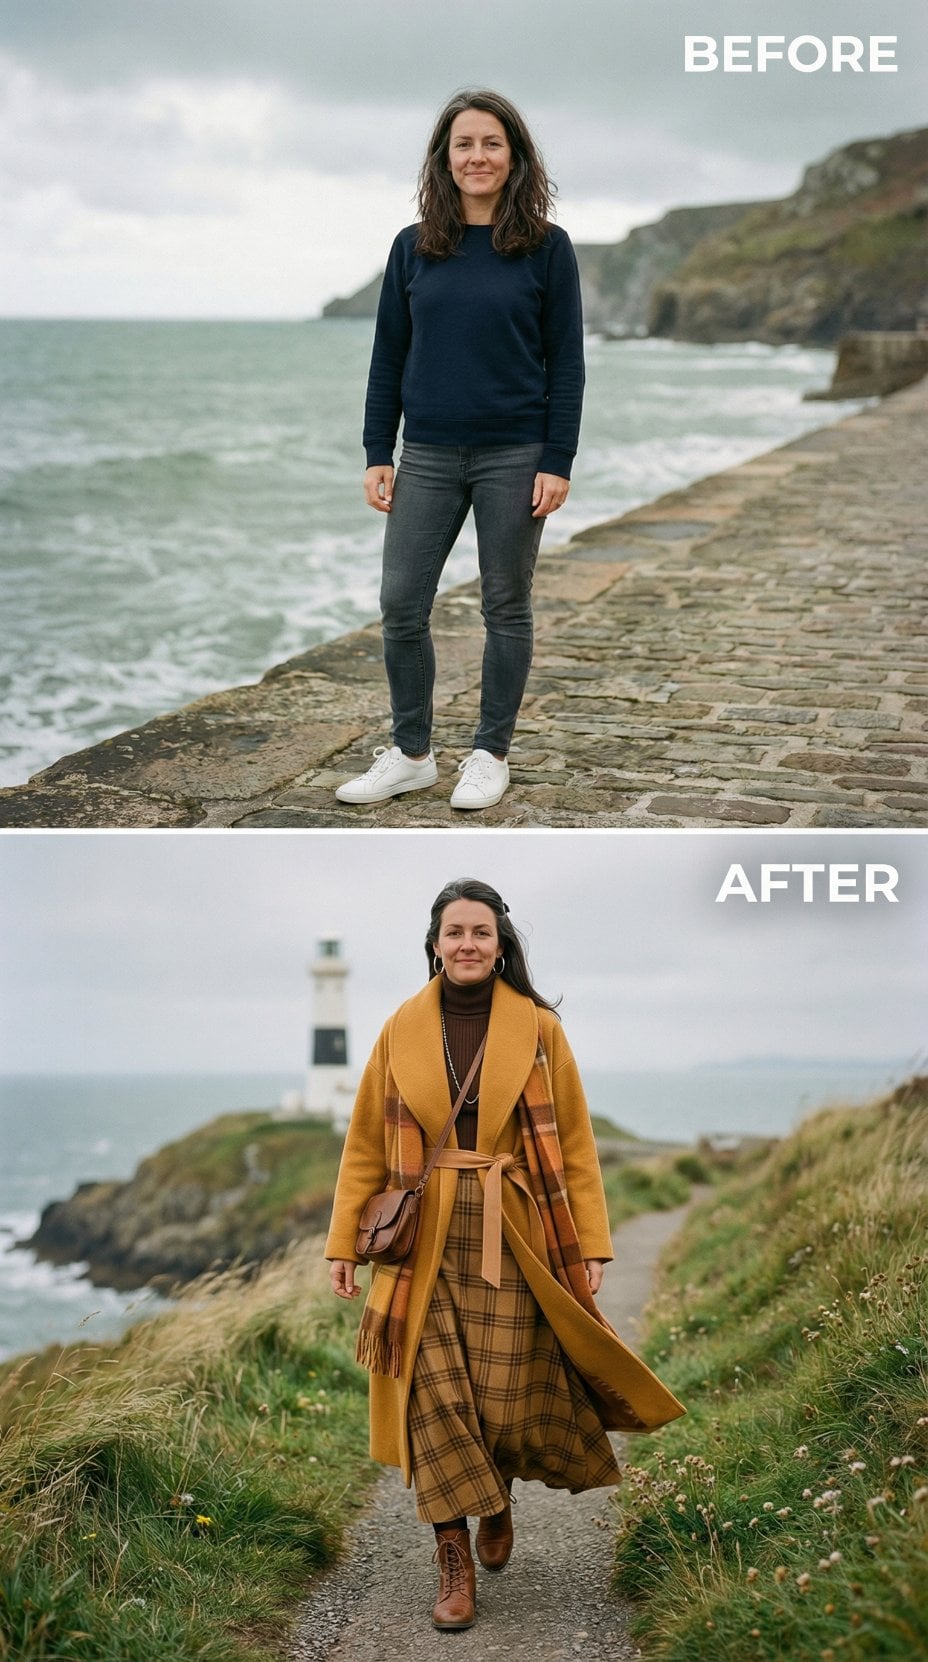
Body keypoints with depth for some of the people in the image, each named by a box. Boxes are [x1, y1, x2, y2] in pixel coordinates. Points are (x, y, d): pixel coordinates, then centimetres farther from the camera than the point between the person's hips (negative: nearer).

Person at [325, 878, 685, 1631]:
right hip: (425, 1238, 1)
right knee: (435, 1395, -4)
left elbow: (574, 1142, 1)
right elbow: (366, 1144, 7)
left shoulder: (538, 1028, 1)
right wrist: (344, 1241, 4)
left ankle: (497, 1500, 35)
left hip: (514, 1239, 0)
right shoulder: (402, 1031, 3)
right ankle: (454, 1562, 8)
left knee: (508, 1393, 2)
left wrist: (592, 1243, -3)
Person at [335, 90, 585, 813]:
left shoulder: (546, 248, -2)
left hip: (514, 456, -2)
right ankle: (411, 753, 16)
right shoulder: (414, 247, 5)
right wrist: (378, 454, 3)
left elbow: (566, 363, -3)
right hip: (429, 456, 3)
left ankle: (491, 754, 19)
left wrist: (557, 462, -9)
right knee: (402, 606, 1)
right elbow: (388, 356, 8)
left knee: (506, 608, 7)